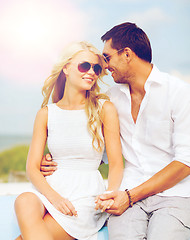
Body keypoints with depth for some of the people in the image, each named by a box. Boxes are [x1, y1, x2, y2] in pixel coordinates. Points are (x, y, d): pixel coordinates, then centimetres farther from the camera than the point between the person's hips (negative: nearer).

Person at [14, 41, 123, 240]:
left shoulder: (104, 109, 2)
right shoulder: (46, 113, 8)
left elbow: (116, 164, 2)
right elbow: (32, 167, 4)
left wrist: (111, 194, -19)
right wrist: (53, 196, -15)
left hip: (86, 193, -2)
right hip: (50, 187, 3)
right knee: (24, 202, -32)